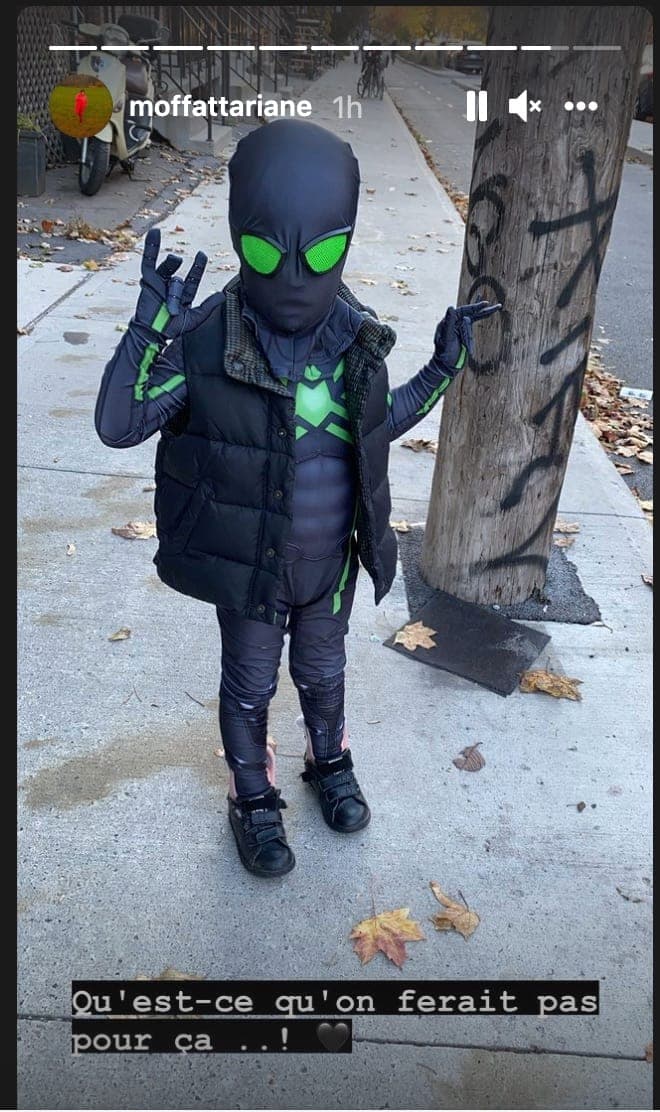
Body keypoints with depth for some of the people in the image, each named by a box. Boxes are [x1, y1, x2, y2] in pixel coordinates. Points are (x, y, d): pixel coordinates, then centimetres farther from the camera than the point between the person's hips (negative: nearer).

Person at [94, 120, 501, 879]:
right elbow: (118, 425, -22)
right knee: (249, 684, 18)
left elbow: (379, 426, 6)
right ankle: (253, 800, 42)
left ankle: (329, 764, 53)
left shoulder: (357, 337, -10)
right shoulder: (207, 339, -22)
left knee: (322, 672, 25)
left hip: (330, 561, 3)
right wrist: (152, 329, -34)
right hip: (245, 566, -3)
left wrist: (443, 369, -3)